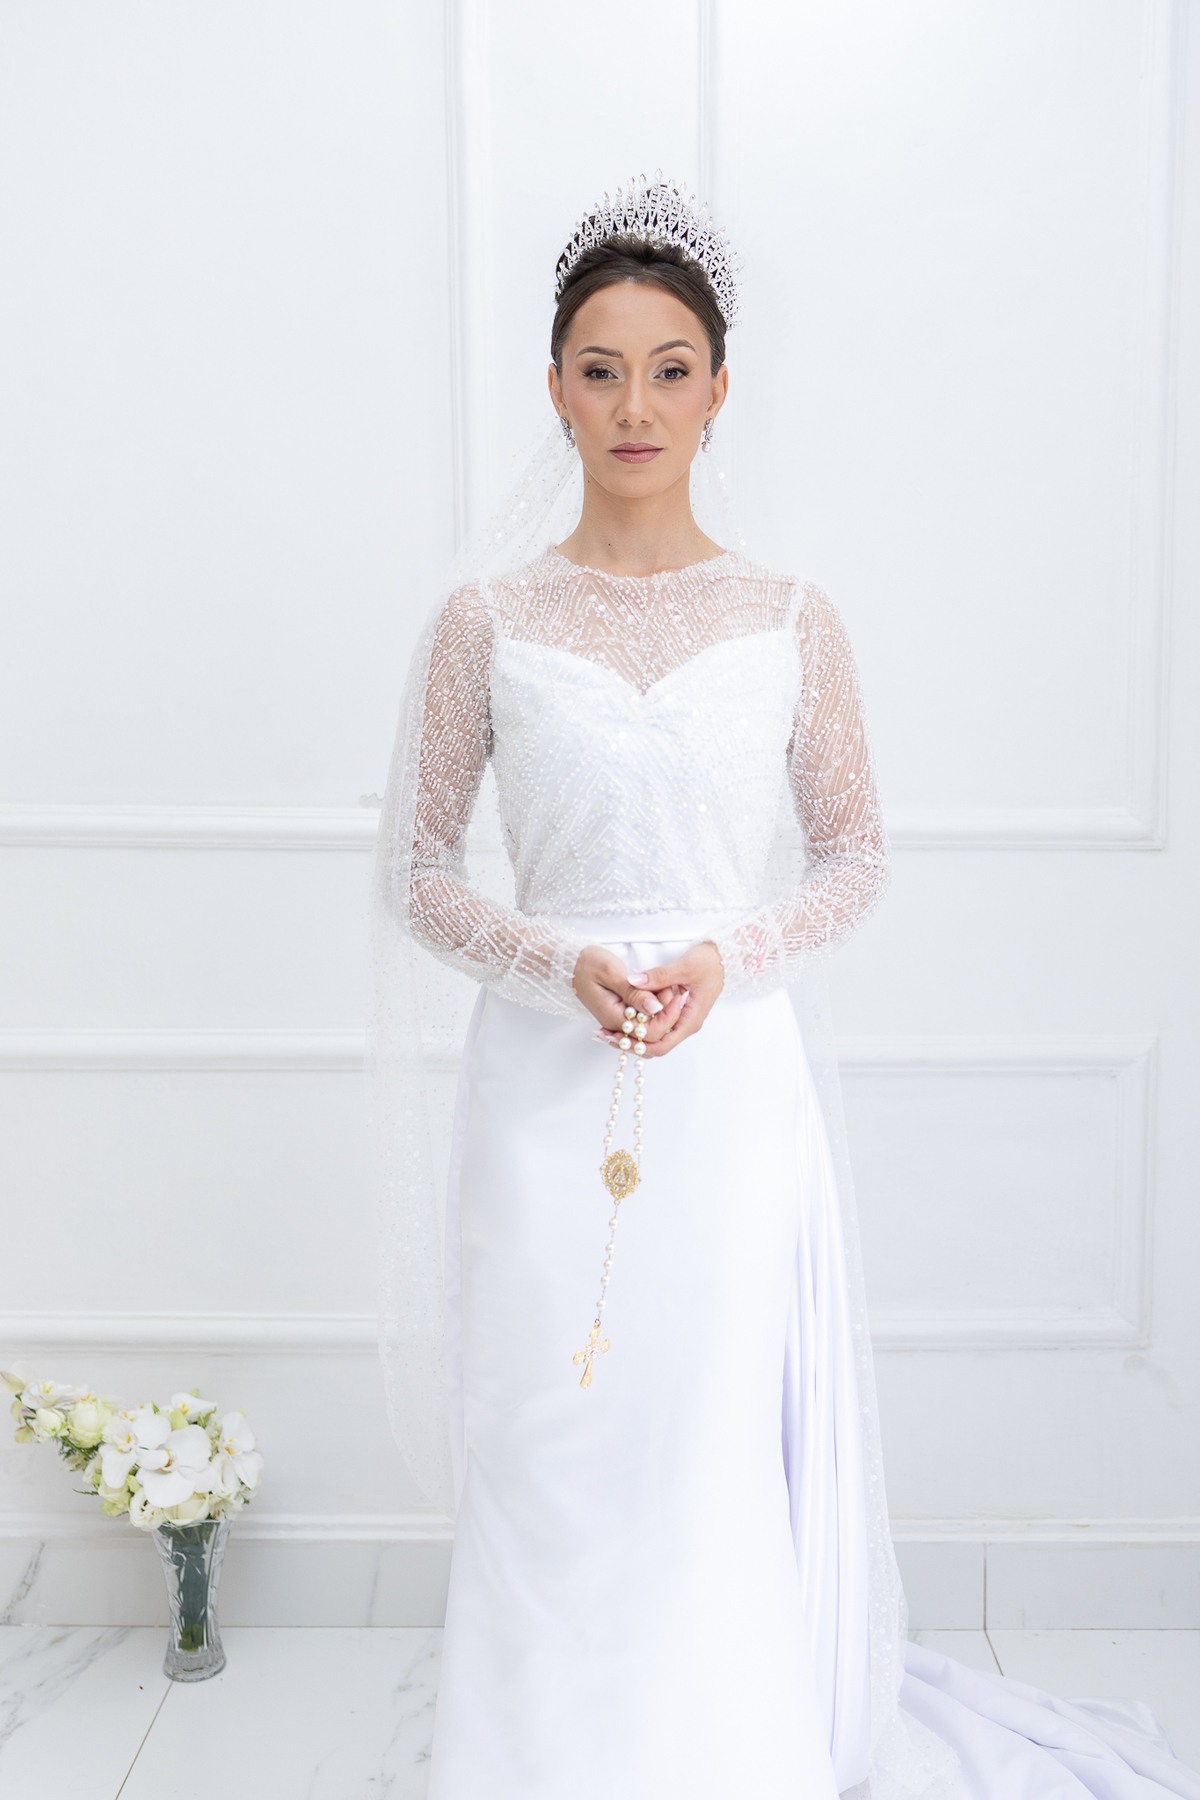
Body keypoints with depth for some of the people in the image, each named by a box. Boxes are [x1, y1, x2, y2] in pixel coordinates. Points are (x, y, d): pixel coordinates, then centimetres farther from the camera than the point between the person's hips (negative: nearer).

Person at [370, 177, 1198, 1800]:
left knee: (718, 1464, 5)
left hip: (732, 1084, 0)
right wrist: (562, 965, -12)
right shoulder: (487, 620, 1)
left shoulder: (792, 623, 2)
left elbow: (858, 858, 7)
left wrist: (726, 960, -10)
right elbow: (417, 867, 4)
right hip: (544, 1092, 0)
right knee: (551, 1472, 6)